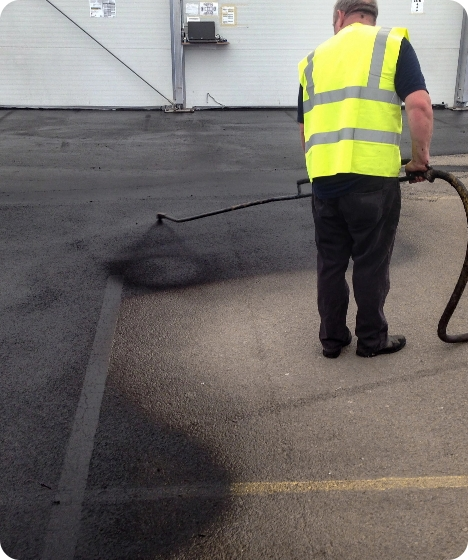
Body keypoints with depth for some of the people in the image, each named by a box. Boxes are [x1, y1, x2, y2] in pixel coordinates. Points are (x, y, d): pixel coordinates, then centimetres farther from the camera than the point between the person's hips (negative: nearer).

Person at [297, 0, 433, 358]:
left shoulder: (315, 58, 17)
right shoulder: (393, 43, 4)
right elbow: (420, 107, -9)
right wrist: (420, 159, 4)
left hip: (324, 180, 4)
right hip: (372, 179, -3)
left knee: (330, 263, 16)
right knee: (371, 263, 11)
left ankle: (332, 339, 28)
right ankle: (372, 339, 26)